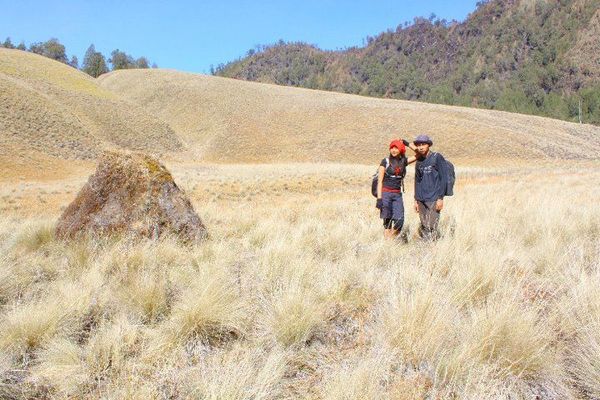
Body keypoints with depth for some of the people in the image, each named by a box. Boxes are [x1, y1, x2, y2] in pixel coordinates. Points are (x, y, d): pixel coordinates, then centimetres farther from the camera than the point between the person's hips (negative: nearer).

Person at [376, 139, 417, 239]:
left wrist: (408, 144, 5)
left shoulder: (403, 161, 9)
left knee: (399, 221, -6)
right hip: (386, 193, -3)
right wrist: (379, 198, -12)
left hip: (397, 195, 4)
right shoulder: (385, 161, -2)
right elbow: (380, 181, -5)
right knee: (387, 221, -3)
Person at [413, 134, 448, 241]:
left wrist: (440, 198, -12)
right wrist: (416, 200, 16)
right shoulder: (419, 161, 15)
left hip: (433, 199, -6)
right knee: (424, 227, 5)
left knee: (431, 227, -11)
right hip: (421, 200, 6)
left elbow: (444, 178, -6)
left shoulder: (437, 158, -2)